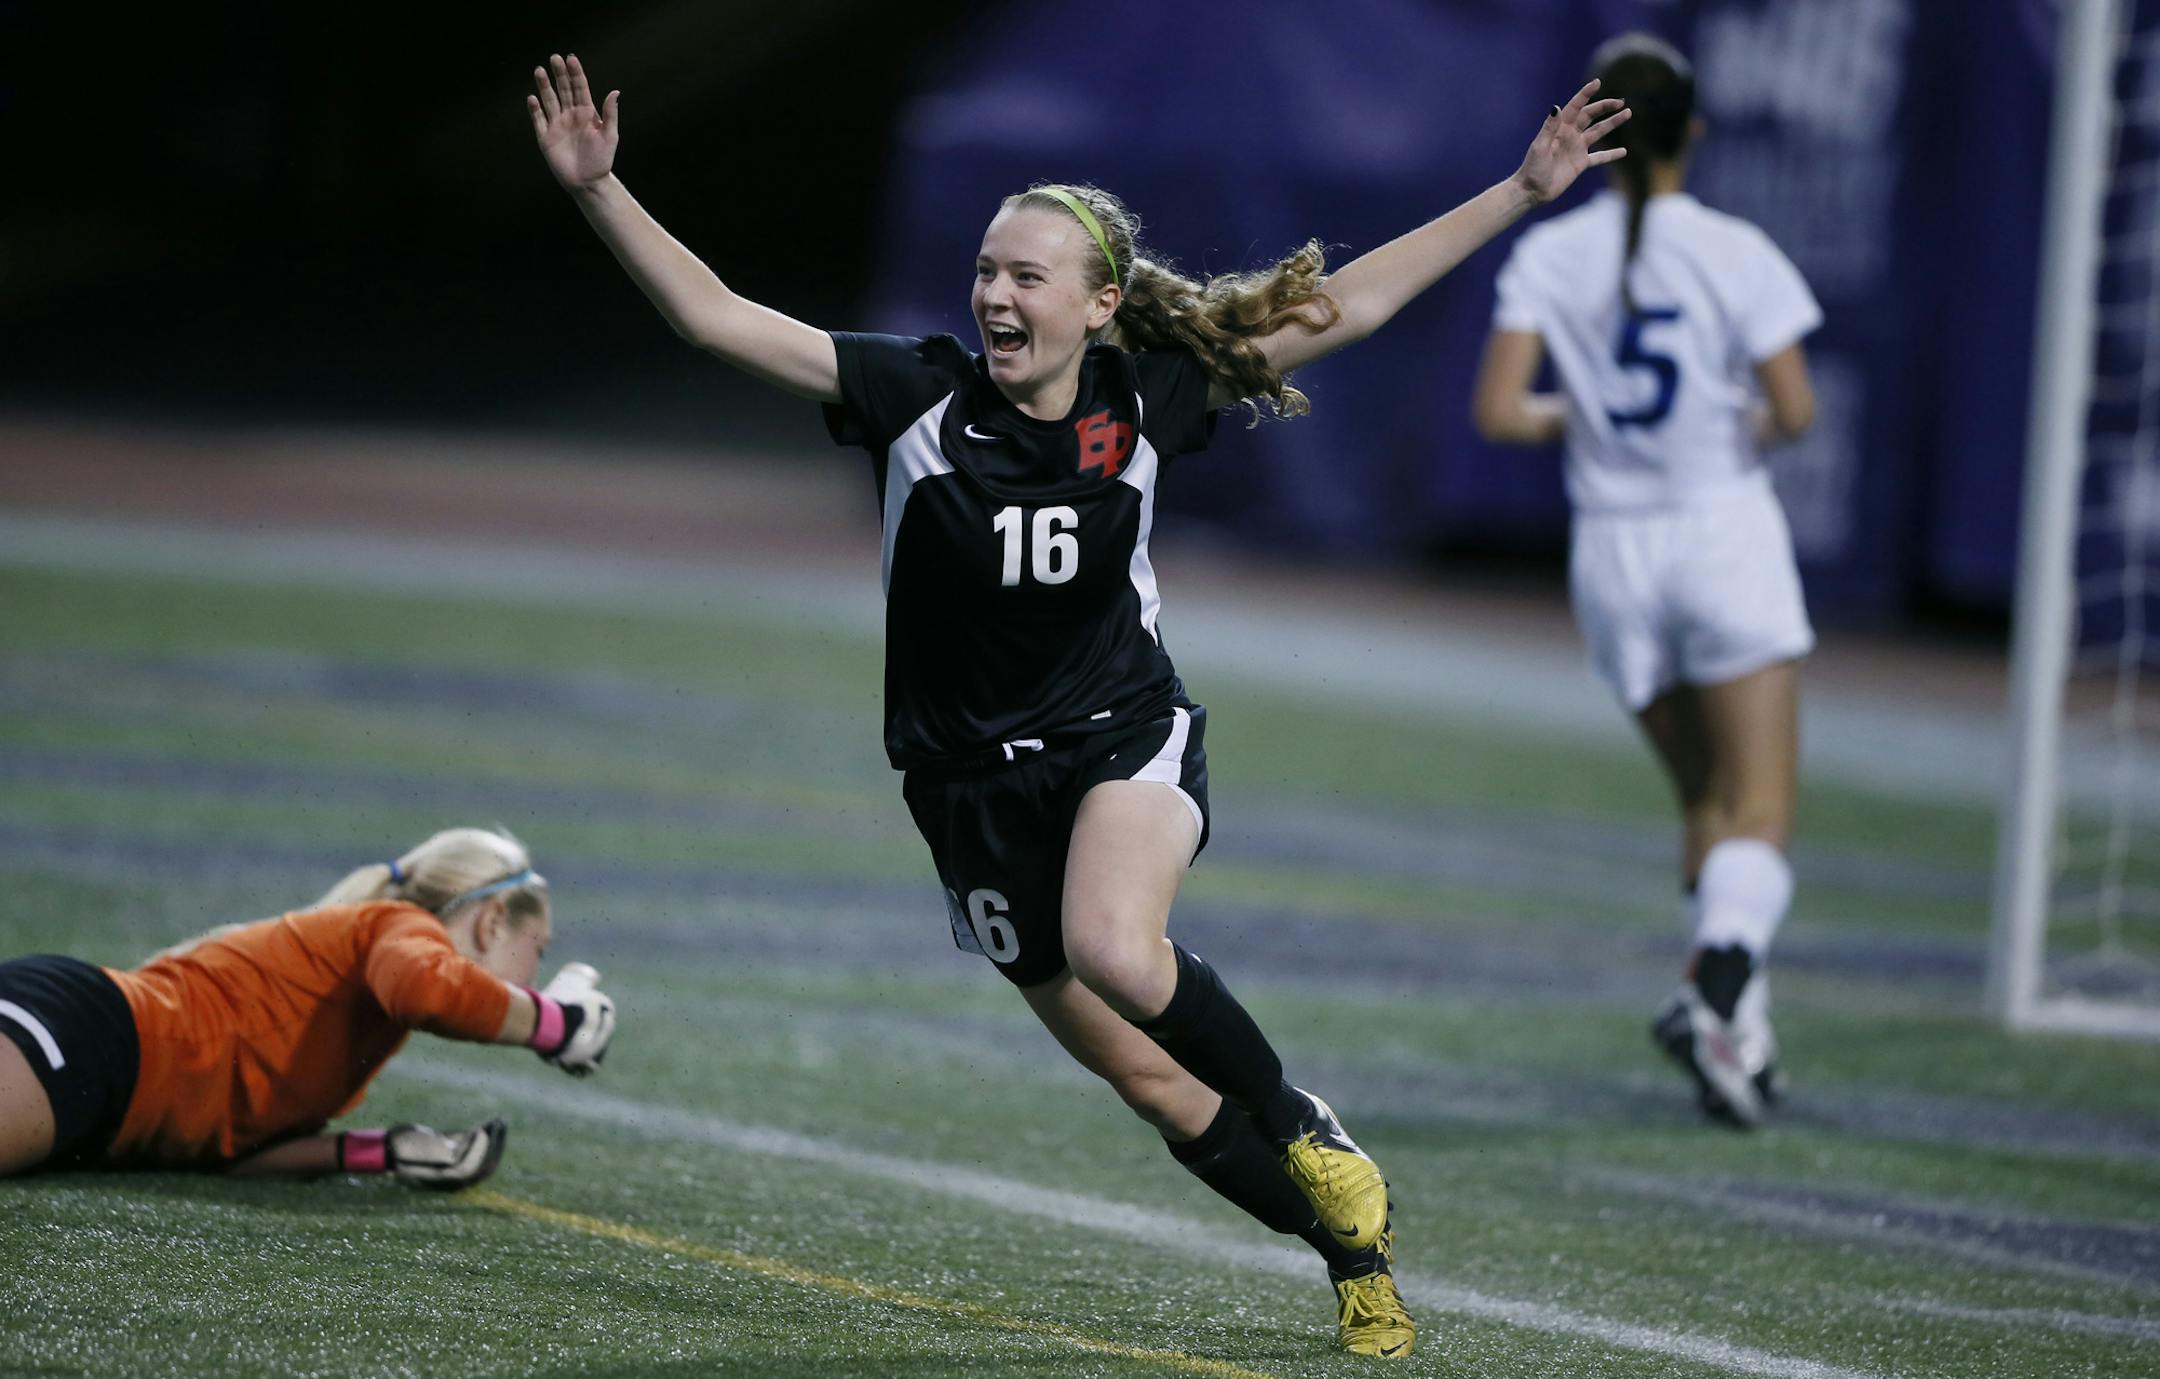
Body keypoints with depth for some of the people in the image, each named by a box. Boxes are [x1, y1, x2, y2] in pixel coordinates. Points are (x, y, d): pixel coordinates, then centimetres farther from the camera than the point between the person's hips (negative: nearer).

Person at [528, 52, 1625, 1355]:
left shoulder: (1143, 403, -7)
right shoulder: (920, 397, -9)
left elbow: (1343, 305, -1)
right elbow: (717, 316, -13)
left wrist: (1521, 193, -1)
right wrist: (600, 189, -24)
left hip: (1126, 740, -2)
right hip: (975, 782, 2)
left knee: (1112, 946, -34)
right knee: (1152, 1080, 4)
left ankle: (1314, 1138, -11)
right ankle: (1360, 1258, 21)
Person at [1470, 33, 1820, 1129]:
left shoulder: (1547, 256, -2)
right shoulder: (1734, 254, -8)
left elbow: (1497, 411, -9)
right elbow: (1794, 412, -11)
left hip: (1613, 547, 3)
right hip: (1724, 534, -3)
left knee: (1707, 800, 16)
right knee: (1759, 811, -3)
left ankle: (1741, 1029, 6)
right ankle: (1722, 979, -30)